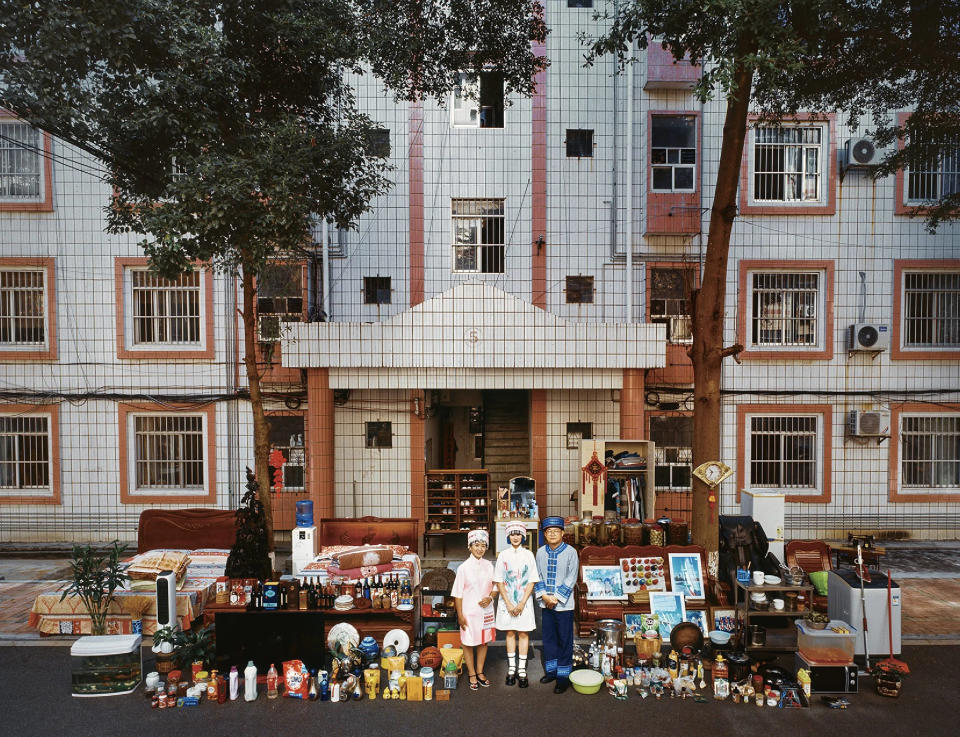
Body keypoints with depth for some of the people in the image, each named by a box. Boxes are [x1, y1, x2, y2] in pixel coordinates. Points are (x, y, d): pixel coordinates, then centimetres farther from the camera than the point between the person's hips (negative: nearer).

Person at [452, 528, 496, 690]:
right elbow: (458, 594, -8)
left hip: (486, 610, 4)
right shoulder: (464, 567, -11)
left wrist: (490, 598, -10)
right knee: (468, 642, 6)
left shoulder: (488, 566, 1)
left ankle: (480, 672, 29)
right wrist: (460, 615, -10)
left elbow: (494, 586, 10)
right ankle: (472, 675, 22)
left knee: (484, 641, 13)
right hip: (469, 611, -4)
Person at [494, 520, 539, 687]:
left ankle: (522, 670, 11)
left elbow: (531, 582, -2)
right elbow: (499, 582, -1)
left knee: (523, 634, 3)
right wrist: (508, 604, -8)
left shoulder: (528, 555, -1)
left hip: (524, 600, 0)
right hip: (507, 601, 1)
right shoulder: (503, 555, 0)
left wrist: (522, 603, -10)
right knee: (510, 633, 8)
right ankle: (511, 669, 19)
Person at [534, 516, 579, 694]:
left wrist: (556, 598, -14)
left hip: (564, 604, -4)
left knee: (565, 640, 3)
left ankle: (564, 676, 14)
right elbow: (538, 576, 5)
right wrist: (544, 595, -9)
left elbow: (571, 579, -10)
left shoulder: (570, 552, -9)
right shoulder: (541, 552, 2)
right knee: (548, 638, 14)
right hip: (546, 604, 4)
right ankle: (551, 671, 29)